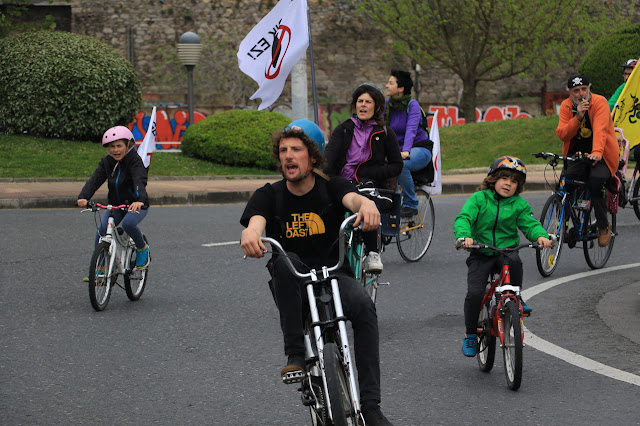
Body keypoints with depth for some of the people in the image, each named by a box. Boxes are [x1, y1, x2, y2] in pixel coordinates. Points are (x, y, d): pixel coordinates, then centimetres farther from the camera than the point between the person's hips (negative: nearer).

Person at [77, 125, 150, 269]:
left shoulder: (135, 160, -17)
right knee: (101, 231, -14)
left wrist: (139, 200, -54)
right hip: (115, 206, 5)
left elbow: (140, 181, -34)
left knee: (128, 223, -33)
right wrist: (83, 197, -35)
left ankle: (142, 248, -4)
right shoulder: (106, 162, -2)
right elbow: (94, 180, -16)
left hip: (136, 205, -5)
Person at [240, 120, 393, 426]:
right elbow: (255, 223, -18)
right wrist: (250, 236, -44)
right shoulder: (269, 196, 2)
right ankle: (295, 354, -30)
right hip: (292, 285, 0)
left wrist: (366, 205, -47)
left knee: (363, 305, -30)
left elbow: (352, 197, -21)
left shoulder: (330, 187, 2)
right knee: (285, 262, -34)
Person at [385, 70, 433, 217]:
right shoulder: (386, 104, 3)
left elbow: (411, 129, -29)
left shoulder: (412, 105, -14)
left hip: (419, 149, -5)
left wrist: (405, 152, -44)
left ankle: (411, 204, -18)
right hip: (397, 149, 5)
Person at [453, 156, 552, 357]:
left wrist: (540, 236, -25)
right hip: (481, 254, -1)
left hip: (507, 250, 1)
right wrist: (464, 236, -34)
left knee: (514, 260, -36)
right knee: (475, 293, -17)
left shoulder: (519, 204, 4)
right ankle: (470, 334, 4)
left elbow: (530, 224, -2)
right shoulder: (479, 199, -3)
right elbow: (463, 218, -13)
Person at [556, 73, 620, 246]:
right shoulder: (566, 106, 1)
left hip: (601, 155, -4)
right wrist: (578, 117, -23)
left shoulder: (599, 102, -12)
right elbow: (562, 134, -9)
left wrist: (596, 152, -44)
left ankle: (604, 226, -7)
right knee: (565, 179, -24)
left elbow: (600, 130, -27)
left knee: (595, 182, -29)